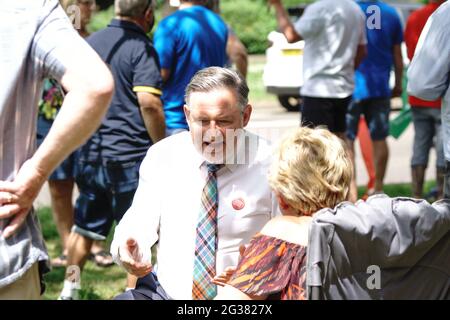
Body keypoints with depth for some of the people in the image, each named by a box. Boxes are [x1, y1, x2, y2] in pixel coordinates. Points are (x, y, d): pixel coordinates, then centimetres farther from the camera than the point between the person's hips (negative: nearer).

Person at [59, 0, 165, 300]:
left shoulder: (90, 43, 9)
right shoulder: (141, 48, -12)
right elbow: (148, 102, -23)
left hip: (90, 152, 7)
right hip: (131, 154, -7)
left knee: (85, 226, 19)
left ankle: (69, 289, 25)